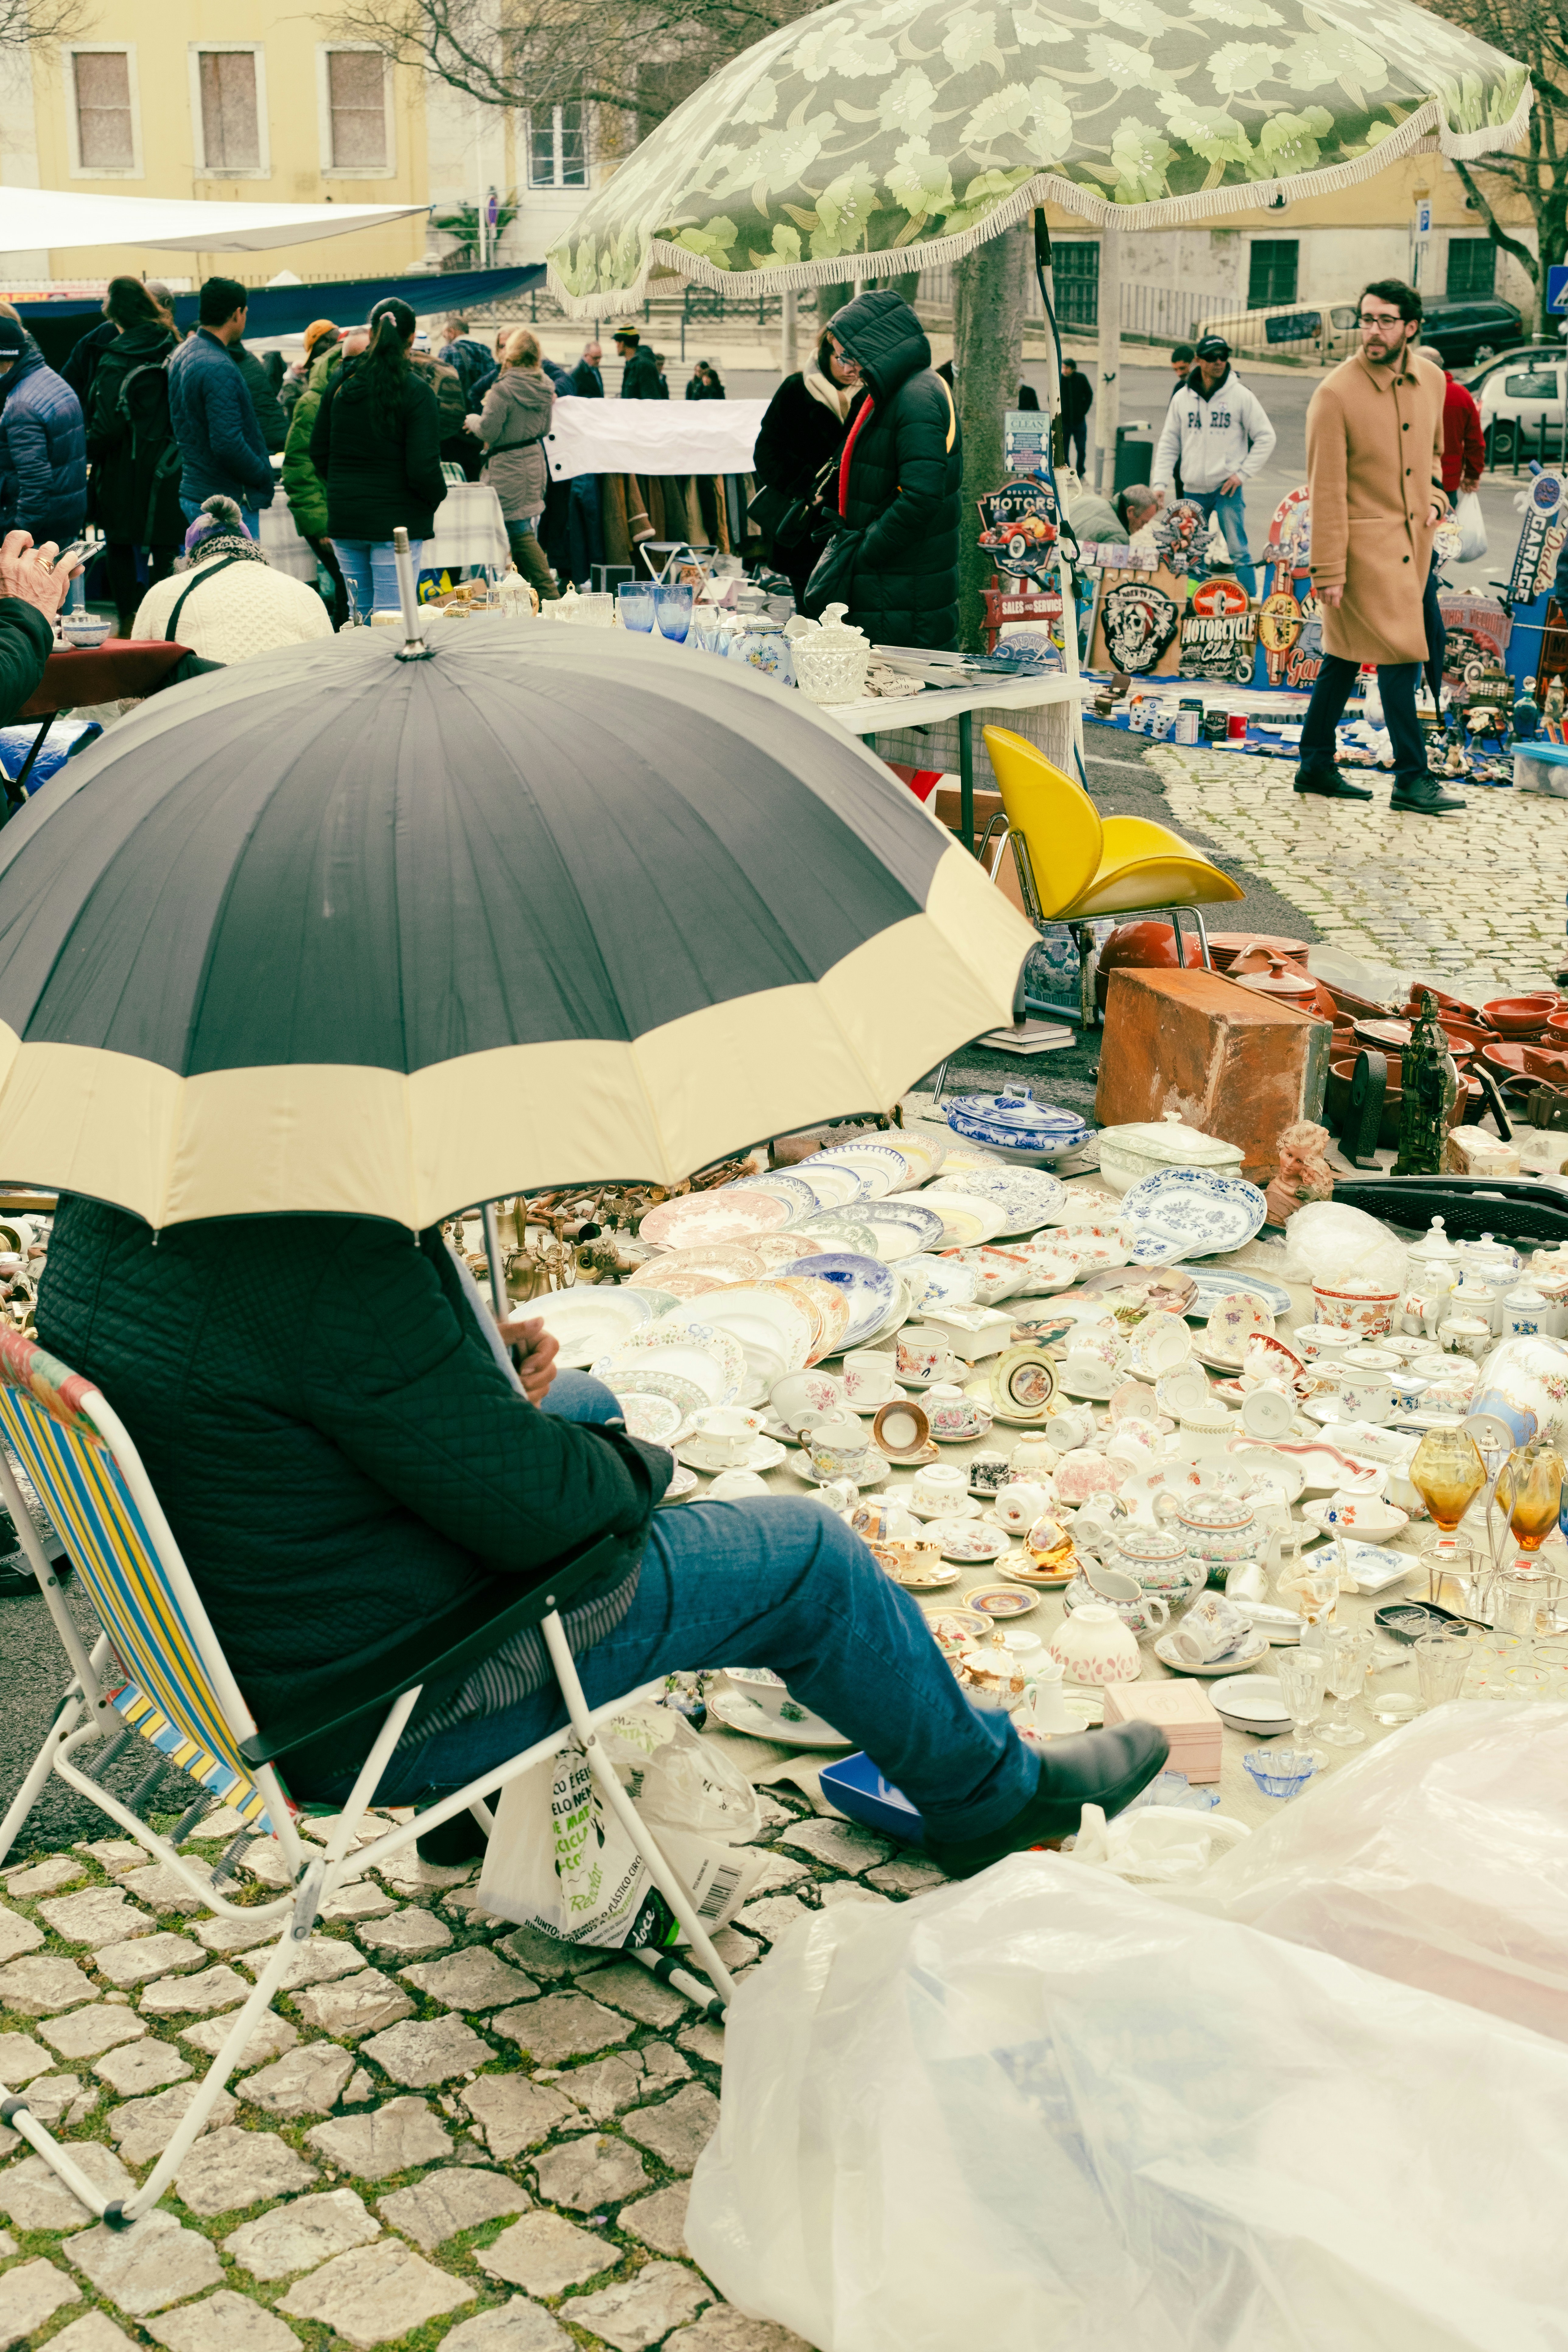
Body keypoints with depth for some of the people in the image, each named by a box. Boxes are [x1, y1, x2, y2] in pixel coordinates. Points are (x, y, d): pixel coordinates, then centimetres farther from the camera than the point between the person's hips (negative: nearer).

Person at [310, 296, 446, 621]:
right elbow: (423, 469, -16)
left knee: (360, 614, 14)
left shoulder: (340, 383, 4)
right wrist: (437, 497, 4)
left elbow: (318, 452, 9)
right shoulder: (416, 392, -12)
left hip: (344, 519, 5)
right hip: (397, 520, -5)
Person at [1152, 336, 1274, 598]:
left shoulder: (1241, 396, -2)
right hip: (1193, 491, 3)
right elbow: (1169, 444, 11)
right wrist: (1160, 482, 1)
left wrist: (1243, 473, -6)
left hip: (1227, 490, -3)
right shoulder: (1182, 399, 7)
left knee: (1238, 552, -7)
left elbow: (1266, 438, 2)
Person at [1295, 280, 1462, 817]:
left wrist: (1435, 496, 6)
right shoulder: (1336, 394, -14)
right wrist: (1328, 570, -16)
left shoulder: (1431, 380, 6)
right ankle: (1412, 778, -2)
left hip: (1414, 539, 6)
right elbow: (1326, 488, -14)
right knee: (1399, 654, -9)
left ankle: (1316, 765, 22)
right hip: (1364, 541, -6)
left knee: (1346, 653, 13)